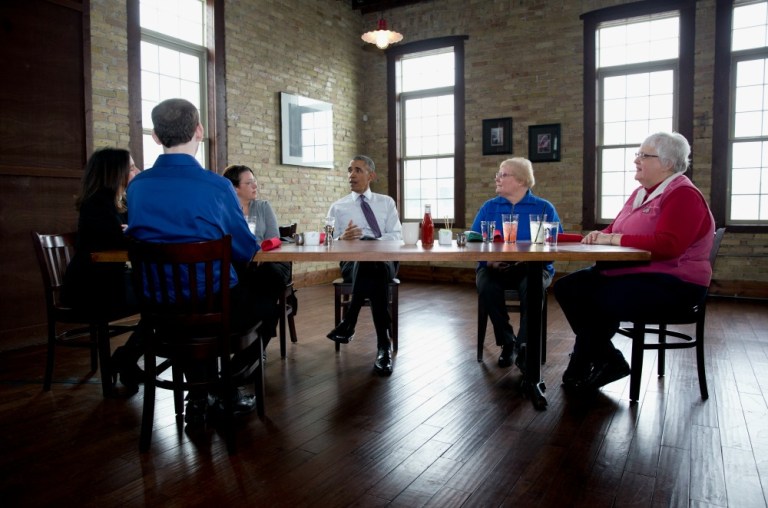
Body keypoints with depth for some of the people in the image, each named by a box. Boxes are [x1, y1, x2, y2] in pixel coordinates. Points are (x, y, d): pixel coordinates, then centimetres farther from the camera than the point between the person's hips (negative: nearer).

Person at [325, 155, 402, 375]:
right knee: (375, 271, -38)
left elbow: (395, 236, 5)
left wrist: (374, 243, -15)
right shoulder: (338, 207, 15)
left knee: (377, 267, -39)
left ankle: (349, 323, -29)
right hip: (352, 261, -1)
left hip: (385, 259, 1)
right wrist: (342, 239, -19)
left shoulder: (387, 202, 17)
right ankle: (383, 345, -33)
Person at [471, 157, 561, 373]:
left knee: (531, 286, -37)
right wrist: (489, 260, -17)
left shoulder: (544, 208, 7)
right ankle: (507, 342, -13)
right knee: (486, 285, -32)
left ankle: (524, 346, -22)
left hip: (532, 267, -2)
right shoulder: (489, 207, 13)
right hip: (495, 267, 2)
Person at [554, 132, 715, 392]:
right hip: (630, 271, 10)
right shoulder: (641, 193, 14)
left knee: (598, 301, -29)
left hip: (672, 282, -10)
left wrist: (612, 239, -22)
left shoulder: (684, 196, -14)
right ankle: (606, 361, 0)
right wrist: (600, 236, -6)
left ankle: (581, 368, -2)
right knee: (567, 287, -4)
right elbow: (615, 230, 19)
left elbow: (667, 245, -27)